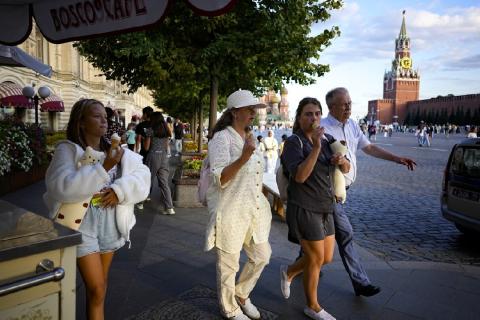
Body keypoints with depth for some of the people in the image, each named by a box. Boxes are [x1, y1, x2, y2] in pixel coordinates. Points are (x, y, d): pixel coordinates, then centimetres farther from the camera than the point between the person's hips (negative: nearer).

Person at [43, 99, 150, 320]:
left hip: (110, 224, 5)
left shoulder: (114, 149, 4)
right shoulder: (67, 150, -11)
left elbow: (143, 174, -1)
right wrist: (104, 167, -30)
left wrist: (120, 189, -18)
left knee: (102, 283, 21)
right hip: (82, 225, -5)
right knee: (96, 289, -2)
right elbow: (61, 187, -26)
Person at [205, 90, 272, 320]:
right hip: (230, 212, -8)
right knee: (228, 265, 9)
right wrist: (243, 157, -36)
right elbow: (219, 179, -23)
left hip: (254, 210, 8)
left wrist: (263, 202, 21)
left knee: (261, 256, 16)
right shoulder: (221, 138, -15)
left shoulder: (249, 138, 10)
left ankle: (241, 294, 40)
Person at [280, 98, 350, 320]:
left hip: (325, 209, 7)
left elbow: (346, 169, 12)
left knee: (327, 258, 15)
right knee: (316, 259, 5)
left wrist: (342, 160, -10)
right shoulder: (294, 142, -13)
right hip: (305, 210, -7)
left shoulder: (326, 139, 6)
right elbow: (300, 176, -26)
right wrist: (315, 147, -31)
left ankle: (289, 272, 40)